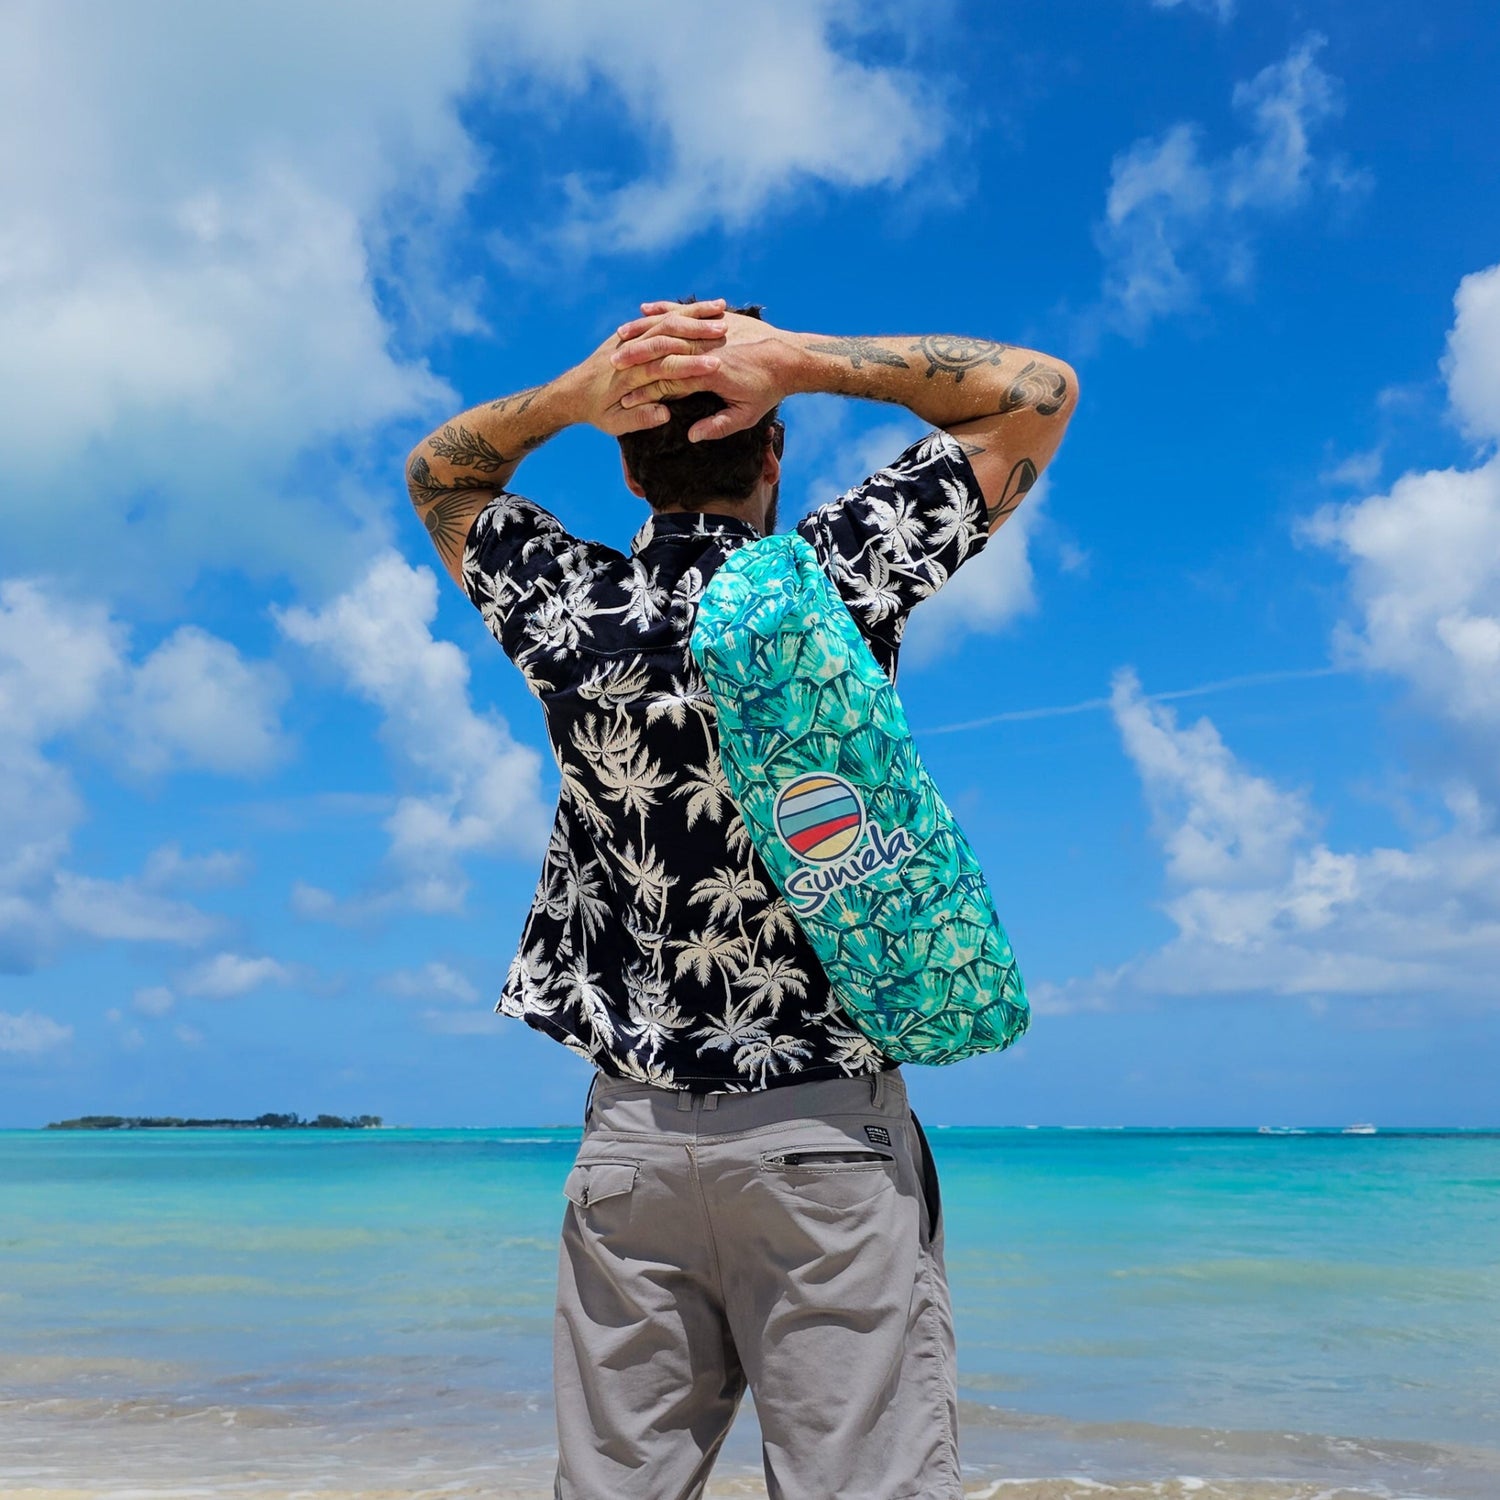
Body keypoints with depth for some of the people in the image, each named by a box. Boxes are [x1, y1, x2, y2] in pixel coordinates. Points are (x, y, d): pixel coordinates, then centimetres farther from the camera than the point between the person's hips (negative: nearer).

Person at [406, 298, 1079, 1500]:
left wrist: (575, 392, 3)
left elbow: (437, 472, 21)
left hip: (631, 1135, 3)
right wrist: (796, 358, -4)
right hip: (826, 1134, -3)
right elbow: (1040, 390, 4)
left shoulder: (566, 610, 0)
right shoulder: (838, 578, -7)